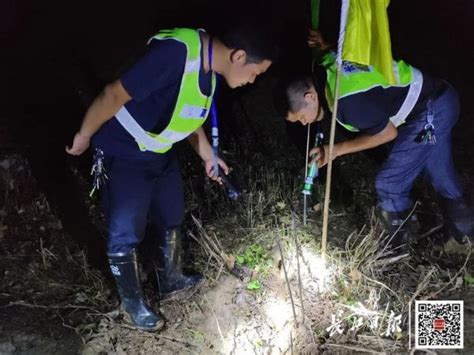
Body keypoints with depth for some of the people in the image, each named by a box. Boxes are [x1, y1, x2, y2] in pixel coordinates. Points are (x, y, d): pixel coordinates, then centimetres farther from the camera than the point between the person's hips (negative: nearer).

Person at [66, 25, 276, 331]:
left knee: (171, 219, 20)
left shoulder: (210, 68, -3)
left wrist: (208, 154, 17)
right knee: (126, 235, 7)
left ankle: (171, 281, 42)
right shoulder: (177, 53, -32)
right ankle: (133, 303, 29)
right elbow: (114, 95, -27)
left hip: (161, 153, 8)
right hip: (123, 155, -8)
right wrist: (84, 138, -15)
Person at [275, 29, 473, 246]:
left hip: (430, 111, -10)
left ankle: (398, 249, 14)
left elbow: (388, 133, -19)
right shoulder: (328, 65, -4)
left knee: (389, 184, -7)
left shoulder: (348, 102, -32)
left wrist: (337, 150, -14)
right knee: (442, 178, 22)